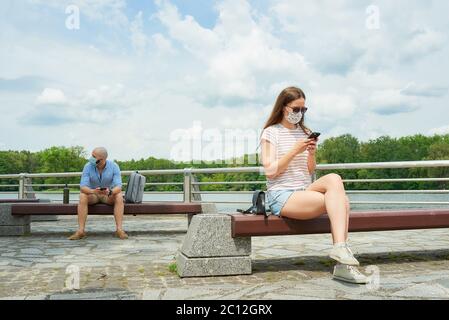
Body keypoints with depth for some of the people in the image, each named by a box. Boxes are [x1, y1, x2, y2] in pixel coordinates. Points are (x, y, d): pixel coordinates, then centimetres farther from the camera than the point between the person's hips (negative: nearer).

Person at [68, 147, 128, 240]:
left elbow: (118, 186, -25)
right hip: (92, 194, 1)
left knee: (119, 197, -31)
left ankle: (119, 229, -34)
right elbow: (83, 186, -24)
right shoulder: (88, 166, -16)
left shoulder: (114, 166, -18)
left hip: (109, 195, 0)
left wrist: (110, 192, -48)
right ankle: (80, 231, -31)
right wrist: (93, 191, -45)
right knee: (82, 197, -31)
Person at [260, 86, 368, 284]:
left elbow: (310, 172, 14)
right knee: (339, 201, -24)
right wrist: (295, 151, -16)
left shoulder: (305, 133, 17)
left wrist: (311, 153, -5)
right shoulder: (271, 132, 0)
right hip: (281, 196, -5)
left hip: (305, 192, 6)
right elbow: (270, 171, -10)